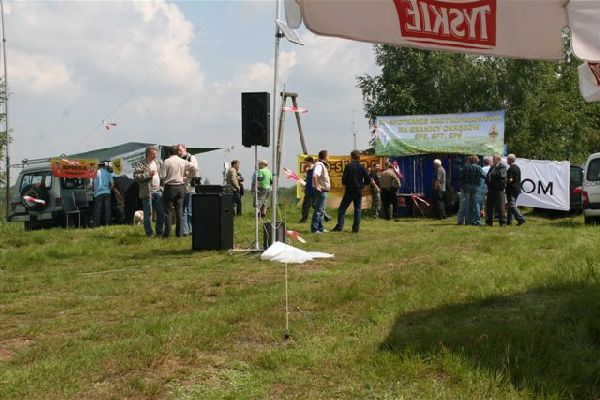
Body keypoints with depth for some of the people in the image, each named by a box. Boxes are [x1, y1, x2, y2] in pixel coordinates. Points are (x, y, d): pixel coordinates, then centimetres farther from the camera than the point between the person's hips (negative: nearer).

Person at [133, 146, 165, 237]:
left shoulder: (159, 163, 15)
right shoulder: (140, 164, -3)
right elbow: (136, 177, -12)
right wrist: (148, 174, -18)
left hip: (158, 191, 5)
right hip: (147, 192, -5)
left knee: (161, 212, 5)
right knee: (148, 213, 0)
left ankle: (159, 232, 16)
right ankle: (149, 233, 9)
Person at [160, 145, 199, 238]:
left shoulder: (166, 162, -9)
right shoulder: (183, 162, 3)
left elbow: (162, 175, -12)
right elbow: (195, 168, 0)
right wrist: (188, 176, 10)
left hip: (170, 187, -4)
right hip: (181, 187, 4)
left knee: (168, 211, 2)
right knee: (179, 211, 8)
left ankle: (167, 233, 1)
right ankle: (179, 232, 8)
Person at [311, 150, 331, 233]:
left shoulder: (323, 165, 16)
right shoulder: (319, 165, -16)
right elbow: (314, 176, -32)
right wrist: (317, 186, -26)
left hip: (324, 191, 11)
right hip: (321, 191, -11)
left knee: (322, 210, 15)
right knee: (319, 210, -8)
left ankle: (320, 228, 22)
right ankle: (314, 229, -6)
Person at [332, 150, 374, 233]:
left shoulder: (348, 166, -8)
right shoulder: (362, 167, 0)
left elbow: (344, 179, -10)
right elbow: (368, 180, 1)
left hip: (349, 191, -3)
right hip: (359, 192, 3)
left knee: (342, 208, 4)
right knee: (357, 210, 9)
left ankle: (339, 226, -3)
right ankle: (356, 228, 5)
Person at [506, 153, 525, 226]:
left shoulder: (511, 168, -16)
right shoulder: (517, 168, 14)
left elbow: (510, 180, -22)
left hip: (511, 189, -10)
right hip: (517, 189, 10)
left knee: (511, 205, -10)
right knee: (511, 205, 14)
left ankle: (520, 218, -17)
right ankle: (509, 220, 17)